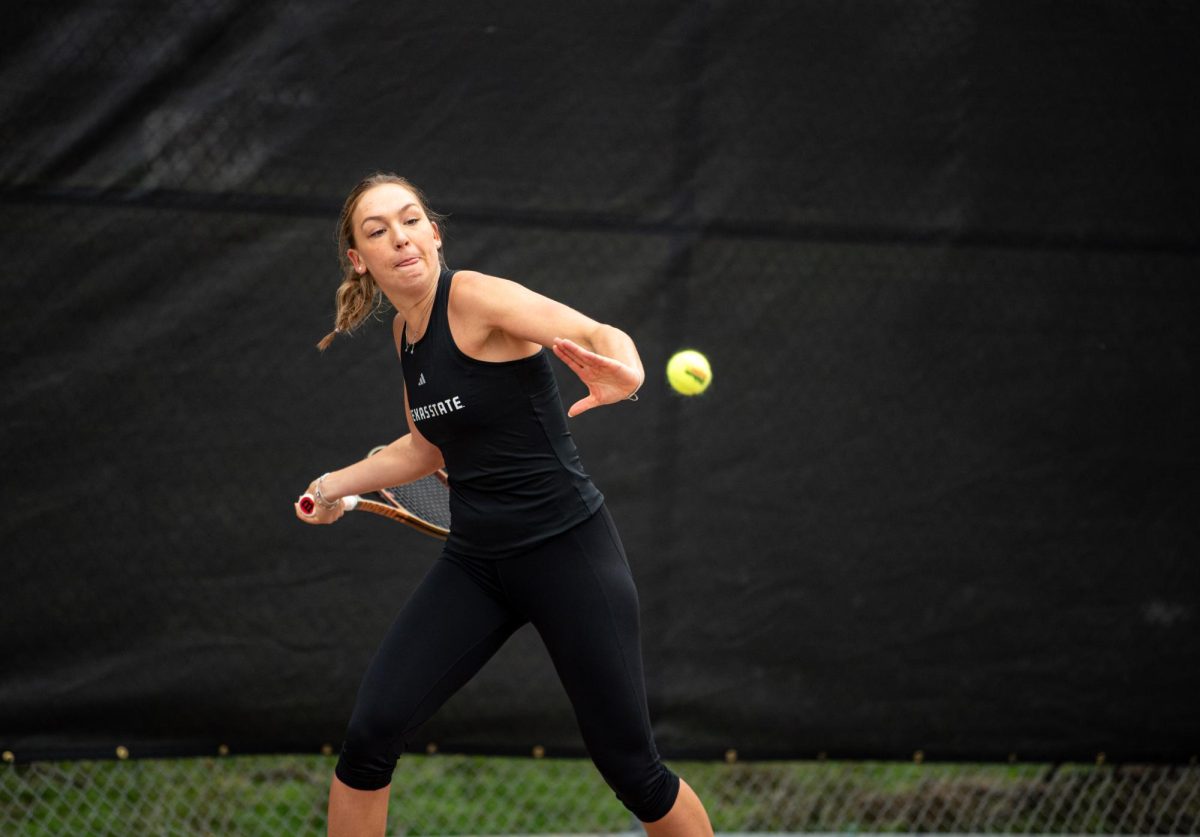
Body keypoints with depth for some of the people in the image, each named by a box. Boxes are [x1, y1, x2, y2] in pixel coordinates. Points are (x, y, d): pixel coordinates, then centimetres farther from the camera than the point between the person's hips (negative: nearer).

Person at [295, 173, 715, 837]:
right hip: (474, 561, 6)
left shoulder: (474, 298, -13)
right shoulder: (406, 331, 8)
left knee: (631, 768, -3)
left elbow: (602, 335, -28)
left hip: (567, 551, -6)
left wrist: (623, 371, -50)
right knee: (370, 733, -8)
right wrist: (336, 484, 18)